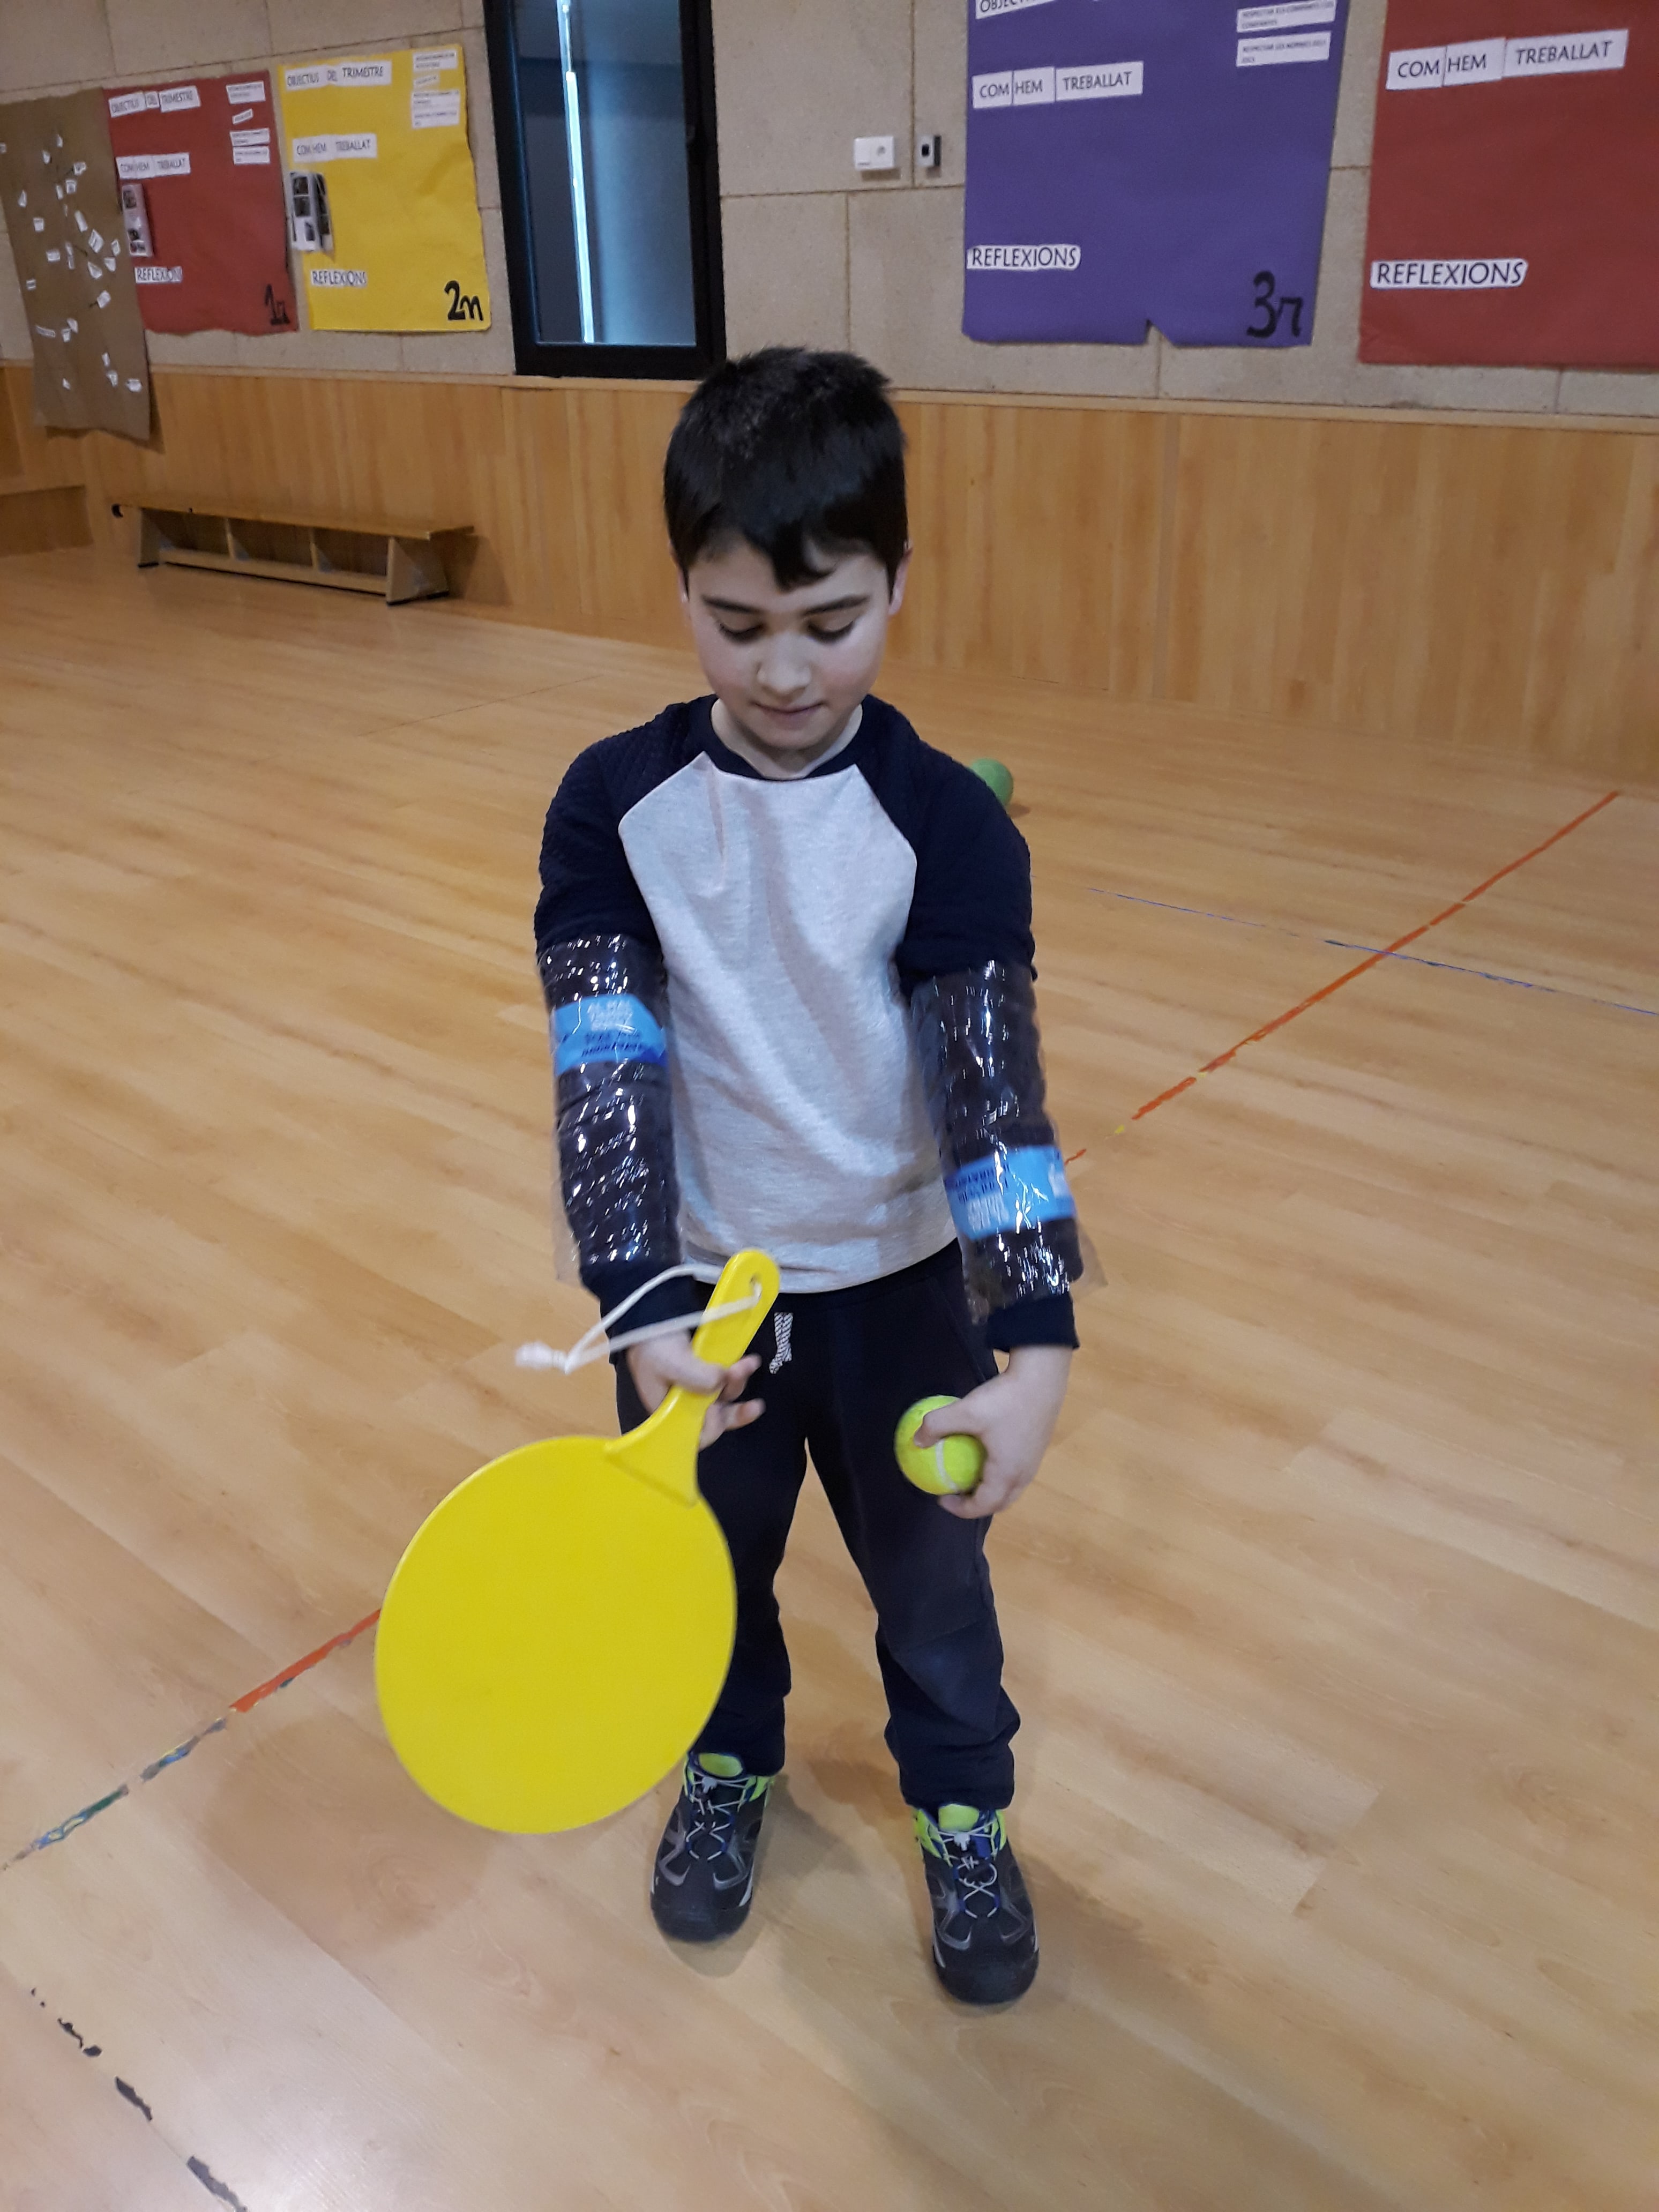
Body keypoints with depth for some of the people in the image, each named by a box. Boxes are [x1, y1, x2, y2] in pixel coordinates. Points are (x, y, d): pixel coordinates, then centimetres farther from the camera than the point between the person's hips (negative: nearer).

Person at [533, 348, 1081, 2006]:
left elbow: (992, 1088, -22)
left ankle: (965, 1811, 46)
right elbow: (605, 1062, -18)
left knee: (929, 1579, 18)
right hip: (695, 1288, 1)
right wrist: (644, 1305, -29)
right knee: (707, 1563, 22)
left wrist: (1034, 1351, -32)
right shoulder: (614, 808, -13)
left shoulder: (949, 828, -17)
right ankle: (731, 1762, 52)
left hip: (899, 1289, -1)